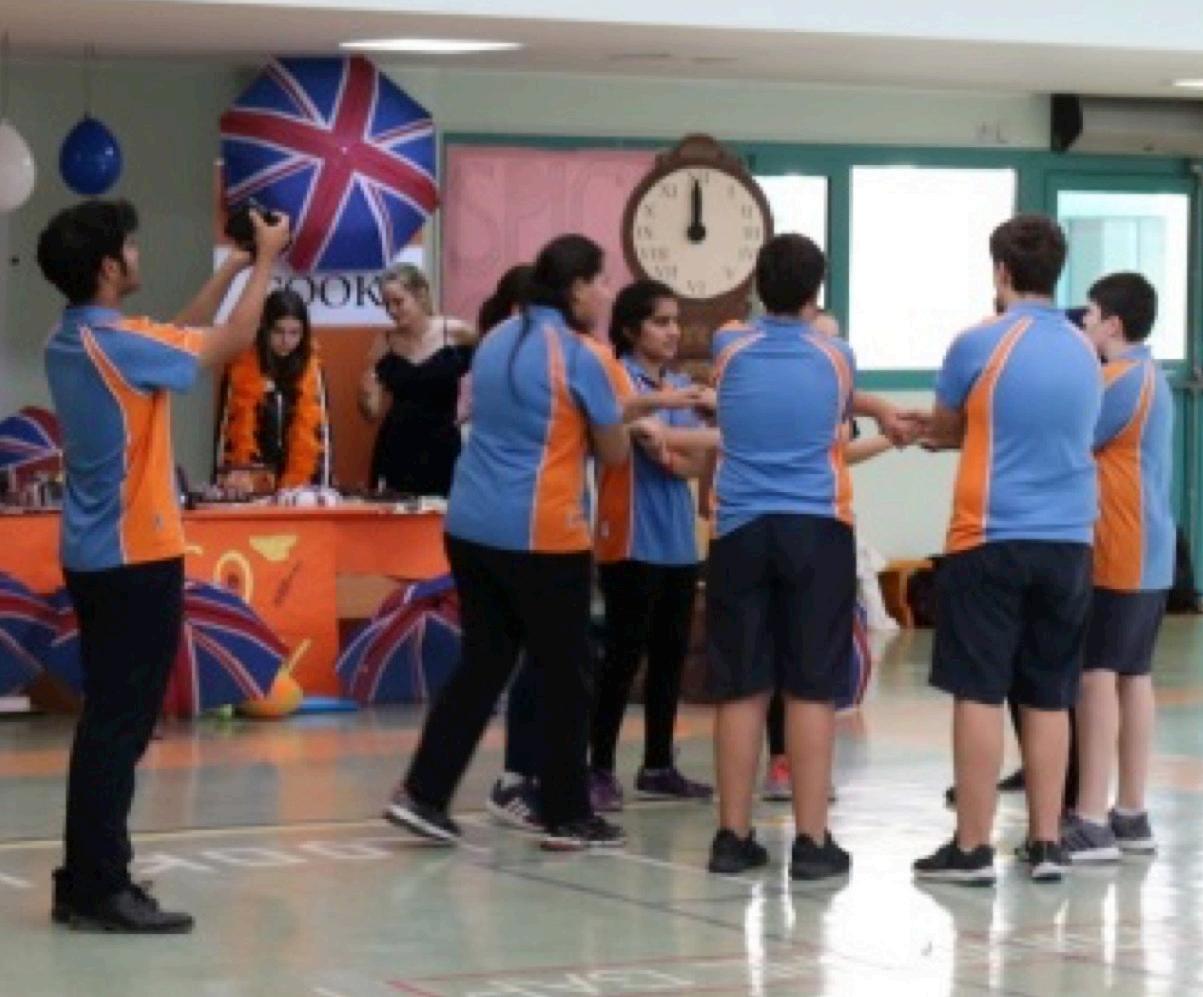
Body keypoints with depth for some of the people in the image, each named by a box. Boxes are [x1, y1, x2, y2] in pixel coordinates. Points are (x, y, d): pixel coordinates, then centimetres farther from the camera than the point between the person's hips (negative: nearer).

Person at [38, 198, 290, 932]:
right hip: (136, 556, -9)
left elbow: (179, 335, 21)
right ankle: (101, 889, -5)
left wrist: (235, 266, 19)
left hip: (97, 555, 9)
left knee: (108, 720, 13)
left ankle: (85, 881, 16)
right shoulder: (116, 343, -19)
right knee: (122, 724, -6)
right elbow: (230, 343, -11)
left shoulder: (72, 342, 9)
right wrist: (266, 261, 0)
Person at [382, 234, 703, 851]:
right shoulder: (582, 355, -10)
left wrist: (638, 406, 24)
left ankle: (422, 794, 7)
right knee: (564, 675, 4)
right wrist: (632, 416, 19)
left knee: (482, 663, 12)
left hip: (472, 526, 7)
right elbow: (613, 453, -2)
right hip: (542, 535, -7)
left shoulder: (498, 342, 13)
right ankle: (566, 817, 10)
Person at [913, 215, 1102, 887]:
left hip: (993, 541, -5)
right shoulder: (1086, 353, 9)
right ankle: (1047, 844, 11)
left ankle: (973, 849, 0)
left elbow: (944, 430, 8)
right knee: (1049, 699, 9)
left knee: (979, 694, -1)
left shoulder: (980, 344, -7)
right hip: (1068, 543, 5)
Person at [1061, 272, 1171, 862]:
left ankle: (1091, 822, -11)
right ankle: (1130, 815, 15)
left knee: (1096, 676, -9)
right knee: (1133, 677, 11)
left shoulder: (1120, 380, -15)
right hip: (1148, 554, 10)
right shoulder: (1147, 376, 16)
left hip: (1119, 556, -10)